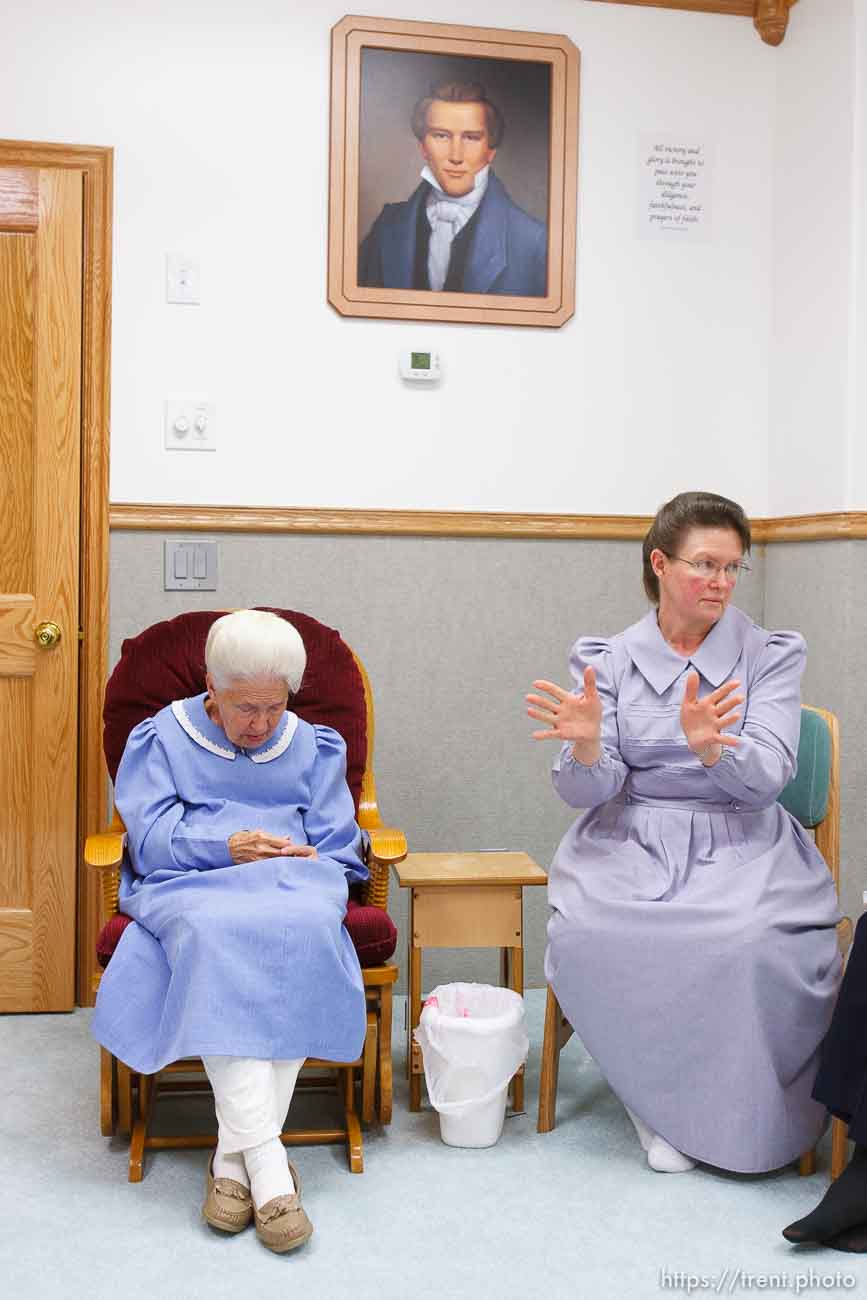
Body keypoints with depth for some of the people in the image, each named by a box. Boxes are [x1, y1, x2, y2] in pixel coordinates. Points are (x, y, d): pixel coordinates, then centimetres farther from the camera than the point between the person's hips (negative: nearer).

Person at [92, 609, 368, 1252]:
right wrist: (226, 847, -13)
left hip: (292, 882, 2)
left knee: (306, 932, -36)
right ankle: (266, 1159, -40)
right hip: (189, 885, -1)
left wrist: (305, 859, -8)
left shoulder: (316, 746, 19)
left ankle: (235, 1152, -30)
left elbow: (337, 843, 14)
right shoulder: (161, 737, 13)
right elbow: (150, 837, 2)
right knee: (214, 938, -38)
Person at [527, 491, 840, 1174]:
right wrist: (587, 745, -24)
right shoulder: (606, 659, 5)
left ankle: (734, 1113, -3)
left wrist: (710, 747, -30)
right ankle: (661, 1101, -3)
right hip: (632, 844, 1)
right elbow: (590, 793, -1)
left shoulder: (771, 655, 3)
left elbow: (767, 777, -8)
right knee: (585, 935, -29)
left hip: (743, 845, -1)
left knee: (751, 942, -32)